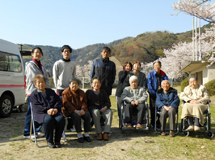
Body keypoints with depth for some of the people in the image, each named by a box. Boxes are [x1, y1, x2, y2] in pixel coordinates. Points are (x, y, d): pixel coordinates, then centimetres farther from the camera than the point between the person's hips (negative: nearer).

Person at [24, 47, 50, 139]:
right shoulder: (30, 65, -3)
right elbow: (34, 78, -12)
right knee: (31, 112, -4)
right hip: (32, 92, -7)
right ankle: (27, 133, 4)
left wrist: (45, 87, -1)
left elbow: (47, 78, 15)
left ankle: (38, 130, 18)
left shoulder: (42, 67, 19)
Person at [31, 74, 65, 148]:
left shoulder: (51, 91, 24)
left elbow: (58, 101, 15)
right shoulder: (34, 94, 11)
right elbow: (36, 107, -4)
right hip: (41, 113, -3)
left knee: (61, 118, -30)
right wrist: (47, 110, -20)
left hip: (54, 111, 3)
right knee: (48, 119, -38)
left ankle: (57, 140, -15)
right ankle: (49, 141, -18)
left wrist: (56, 109, -8)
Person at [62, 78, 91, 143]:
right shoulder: (66, 92, 0)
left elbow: (84, 102, 8)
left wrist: (82, 110, -14)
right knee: (76, 116, -35)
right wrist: (75, 110, -22)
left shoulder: (81, 92, 14)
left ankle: (86, 134, -16)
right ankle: (79, 135, -23)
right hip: (70, 111, -4)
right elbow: (66, 104, -10)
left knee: (87, 114, -25)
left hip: (80, 110, 4)